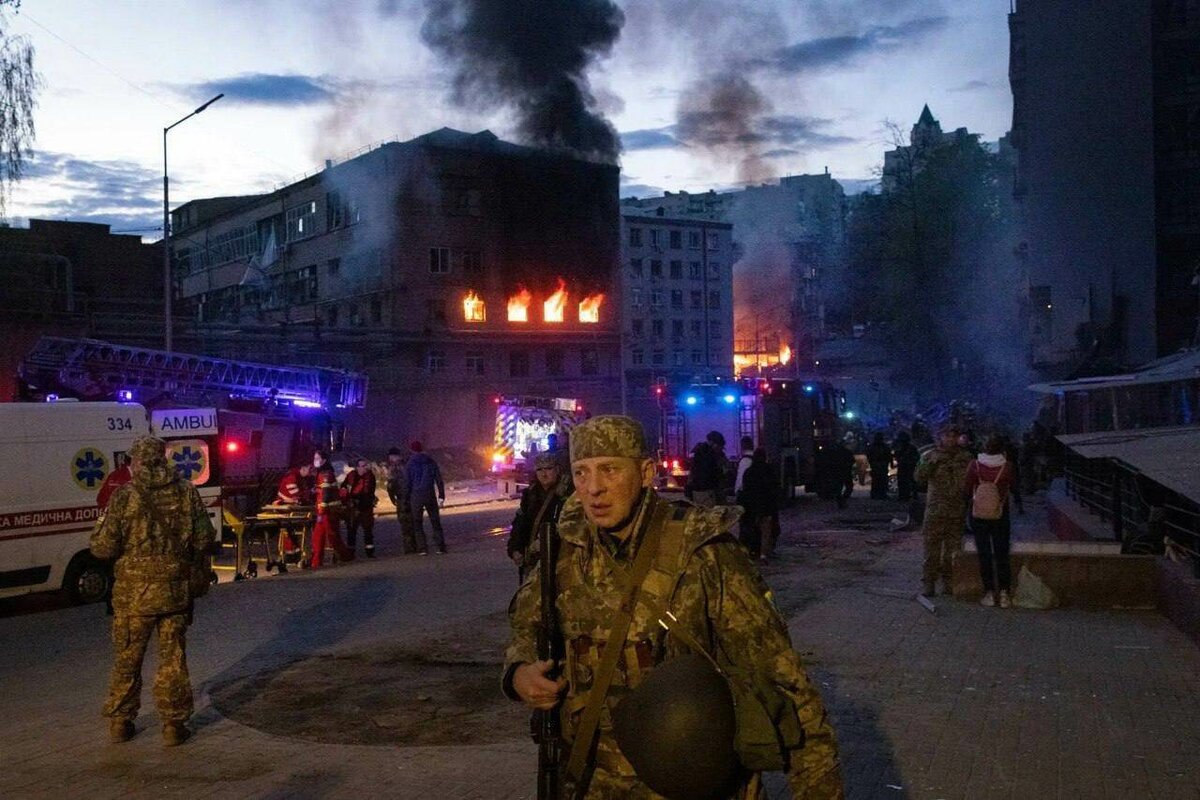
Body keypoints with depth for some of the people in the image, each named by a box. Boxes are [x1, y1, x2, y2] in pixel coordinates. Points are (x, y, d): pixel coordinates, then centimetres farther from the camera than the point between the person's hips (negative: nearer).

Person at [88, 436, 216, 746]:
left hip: (133, 593, -1)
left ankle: (120, 722, 24)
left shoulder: (124, 497, -12)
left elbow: (103, 548, -10)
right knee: (173, 659, 10)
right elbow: (204, 542, -3)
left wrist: (101, 523, 10)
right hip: (176, 591, 1)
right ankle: (174, 724, 13)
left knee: (127, 659, 14)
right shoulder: (186, 493, -5)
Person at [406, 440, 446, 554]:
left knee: (417, 523, 6)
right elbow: (439, 480, 3)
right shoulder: (431, 462, 3)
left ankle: (422, 548, -1)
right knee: (435, 521, 9)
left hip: (416, 496, -2)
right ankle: (440, 546, 4)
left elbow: (407, 482, -3)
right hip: (430, 495, 2)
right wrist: (441, 495, 8)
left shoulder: (410, 464, -4)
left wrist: (407, 498, 3)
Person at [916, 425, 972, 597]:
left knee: (952, 550, 6)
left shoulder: (965, 457, 7)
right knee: (931, 549, -3)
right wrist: (932, 462, -15)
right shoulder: (930, 456, 6)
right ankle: (928, 583, 2)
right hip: (935, 511, -1)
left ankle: (948, 582, 16)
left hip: (957, 512, 1)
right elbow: (919, 477, -5)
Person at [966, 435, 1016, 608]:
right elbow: (1013, 485, 5)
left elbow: (967, 490, -5)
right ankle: (1004, 593, 7)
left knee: (984, 555, 7)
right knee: (1002, 555, 9)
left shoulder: (975, 465, -11)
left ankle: (989, 593, 6)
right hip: (1001, 516, 0)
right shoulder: (1007, 466, -12)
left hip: (979, 516, 0)